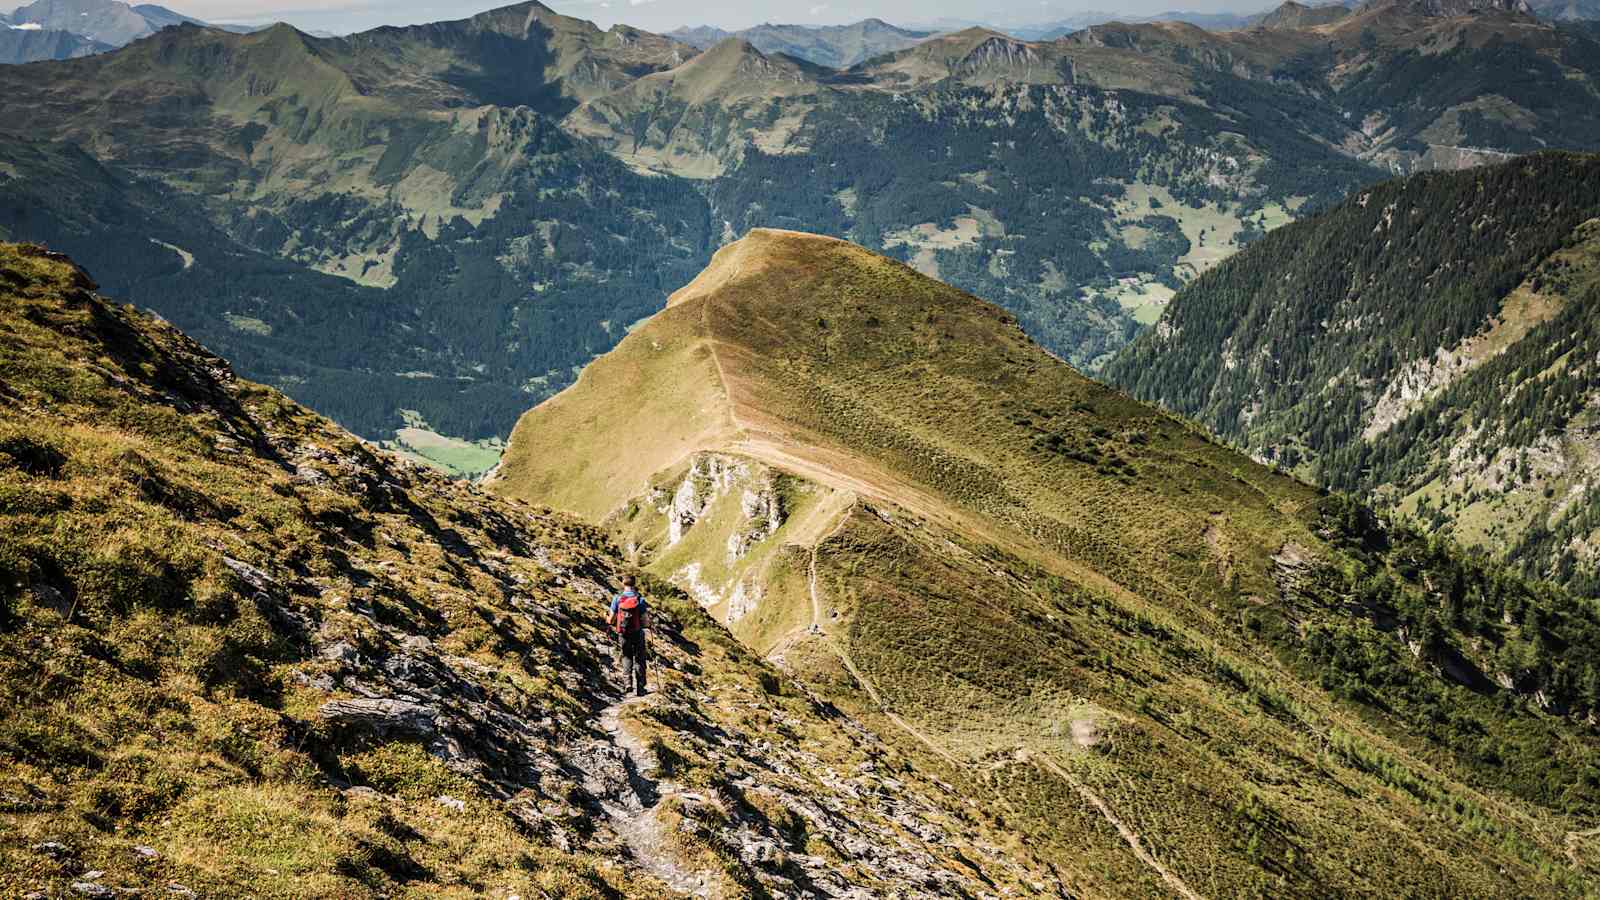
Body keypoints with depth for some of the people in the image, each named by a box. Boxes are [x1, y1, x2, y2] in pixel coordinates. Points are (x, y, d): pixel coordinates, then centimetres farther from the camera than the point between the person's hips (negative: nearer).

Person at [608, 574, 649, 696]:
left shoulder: (617, 599, -8)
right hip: (637, 635, -1)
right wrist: (648, 623, 12)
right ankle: (639, 687, 12)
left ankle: (627, 681, 4)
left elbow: (611, 619, -4)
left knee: (626, 657, 21)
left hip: (623, 635, 1)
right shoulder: (640, 600, -11)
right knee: (638, 660, 13)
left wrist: (608, 621, 19)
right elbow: (645, 622, -11)